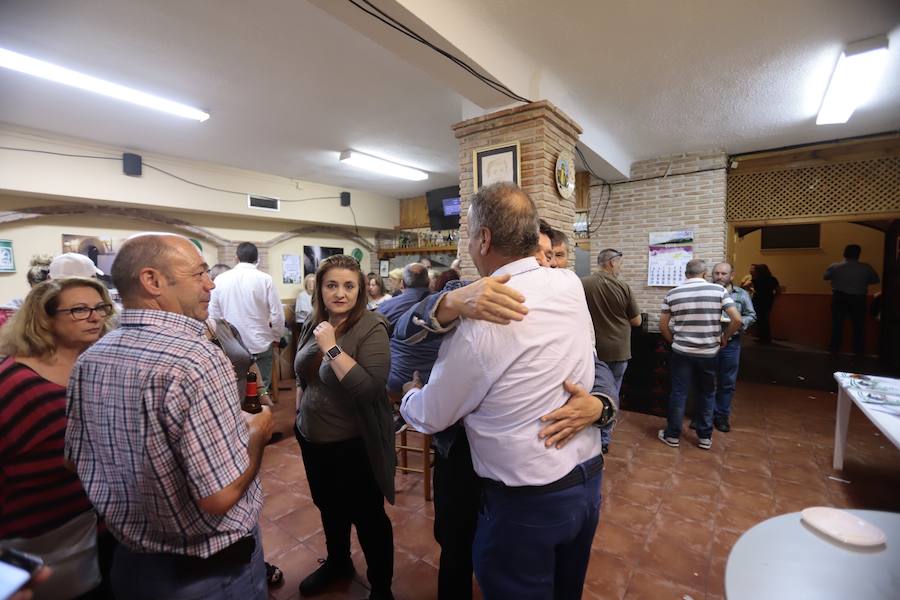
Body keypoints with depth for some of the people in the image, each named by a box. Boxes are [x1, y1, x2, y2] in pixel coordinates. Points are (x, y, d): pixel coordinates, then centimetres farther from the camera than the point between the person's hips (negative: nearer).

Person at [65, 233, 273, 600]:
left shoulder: (87, 361, -5)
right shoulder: (196, 360, -31)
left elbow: (80, 465, 7)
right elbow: (221, 496, -30)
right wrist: (258, 432, -14)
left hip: (132, 560, 7)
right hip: (212, 571, -6)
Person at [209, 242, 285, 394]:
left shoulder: (220, 279, -2)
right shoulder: (265, 279, -10)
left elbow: (213, 315, 4)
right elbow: (277, 314, -9)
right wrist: (276, 338, 8)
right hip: (260, 346, -2)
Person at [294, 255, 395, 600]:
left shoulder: (371, 329, -21)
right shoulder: (314, 324, -1)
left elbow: (370, 389, -32)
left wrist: (332, 347, -30)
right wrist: (299, 415, 17)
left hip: (354, 446, -6)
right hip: (312, 439, 7)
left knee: (368, 519, 13)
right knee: (328, 508, 27)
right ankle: (337, 563, 54)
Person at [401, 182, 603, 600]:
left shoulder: (480, 322, -25)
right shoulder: (570, 284, -7)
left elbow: (430, 417, -11)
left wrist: (410, 394, 11)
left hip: (527, 501, -6)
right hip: (588, 479, 7)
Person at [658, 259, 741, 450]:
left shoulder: (672, 294, -3)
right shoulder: (719, 290, -5)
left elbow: (663, 326, -1)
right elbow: (737, 320, -9)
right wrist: (724, 338, 7)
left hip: (681, 352, 0)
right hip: (709, 353, 0)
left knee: (678, 393, 8)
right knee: (707, 394, 16)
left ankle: (672, 435, 19)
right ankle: (705, 437, 24)